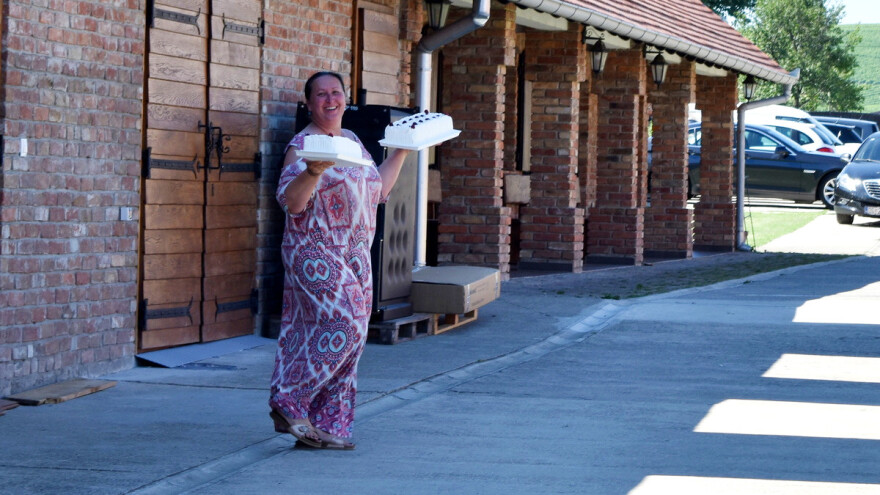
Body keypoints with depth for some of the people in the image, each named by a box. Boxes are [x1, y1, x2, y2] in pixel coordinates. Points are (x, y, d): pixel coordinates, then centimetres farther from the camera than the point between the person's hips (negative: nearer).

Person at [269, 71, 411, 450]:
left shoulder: (353, 141, 15)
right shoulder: (303, 144, -9)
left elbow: (377, 190, 23)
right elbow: (290, 202, -19)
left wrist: (401, 152, 21)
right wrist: (313, 171, -35)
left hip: (354, 257, 8)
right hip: (315, 253, -8)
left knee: (350, 334, 5)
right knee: (341, 326, -19)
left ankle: (326, 426, 9)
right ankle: (288, 402, -8)